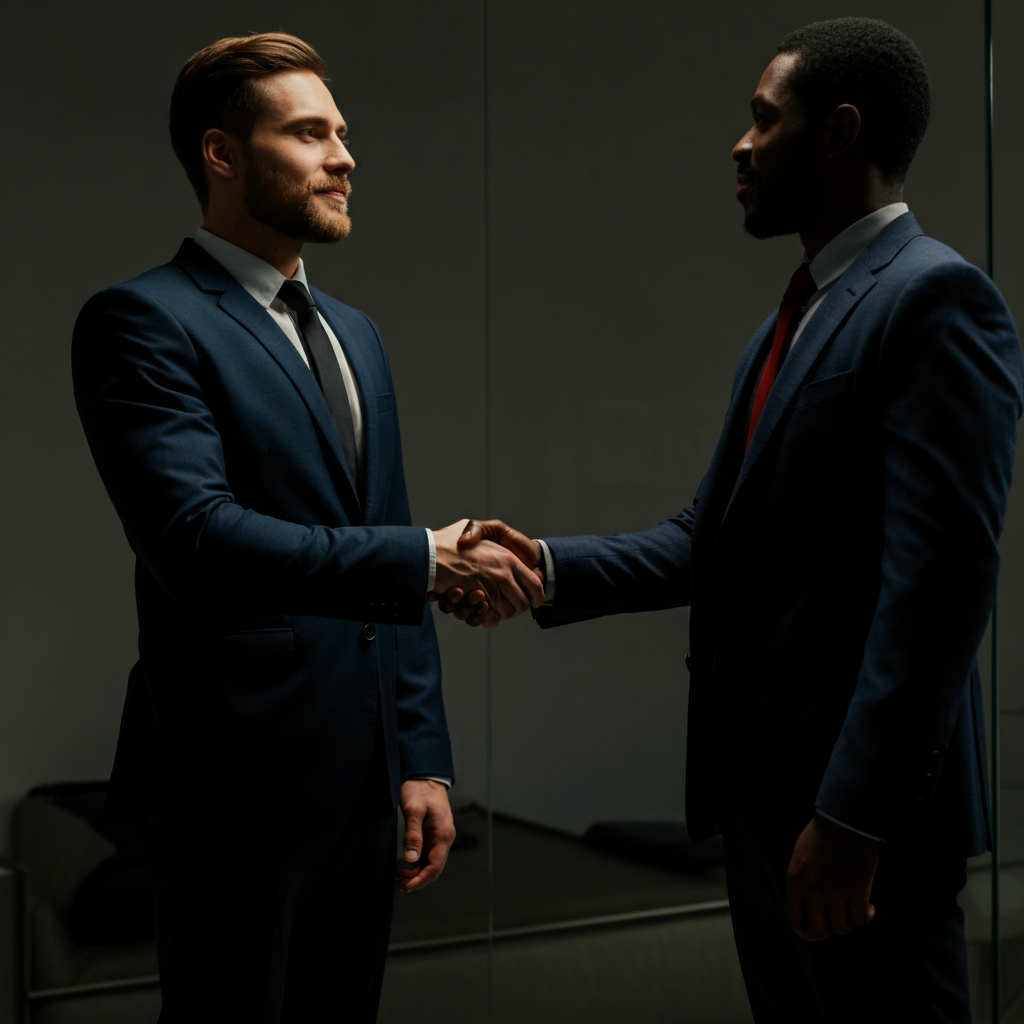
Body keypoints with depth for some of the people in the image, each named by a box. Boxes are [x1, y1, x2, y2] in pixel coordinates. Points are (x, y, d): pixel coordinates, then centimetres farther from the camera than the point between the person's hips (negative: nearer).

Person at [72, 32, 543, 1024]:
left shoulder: (354, 334, 16)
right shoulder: (144, 320, -9)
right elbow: (196, 538, -23)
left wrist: (423, 757, 12)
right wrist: (426, 559, -23)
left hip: (364, 781, 7)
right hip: (237, 783, -7)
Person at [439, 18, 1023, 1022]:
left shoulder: (935, 298, -13)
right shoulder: (787, 321, 16)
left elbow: (940, 575, -21)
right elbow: (713, 539, 15)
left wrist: (853, 815, -23)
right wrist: (548, 566, 1)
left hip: (865, 799, -9)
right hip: (759, 782, 9)